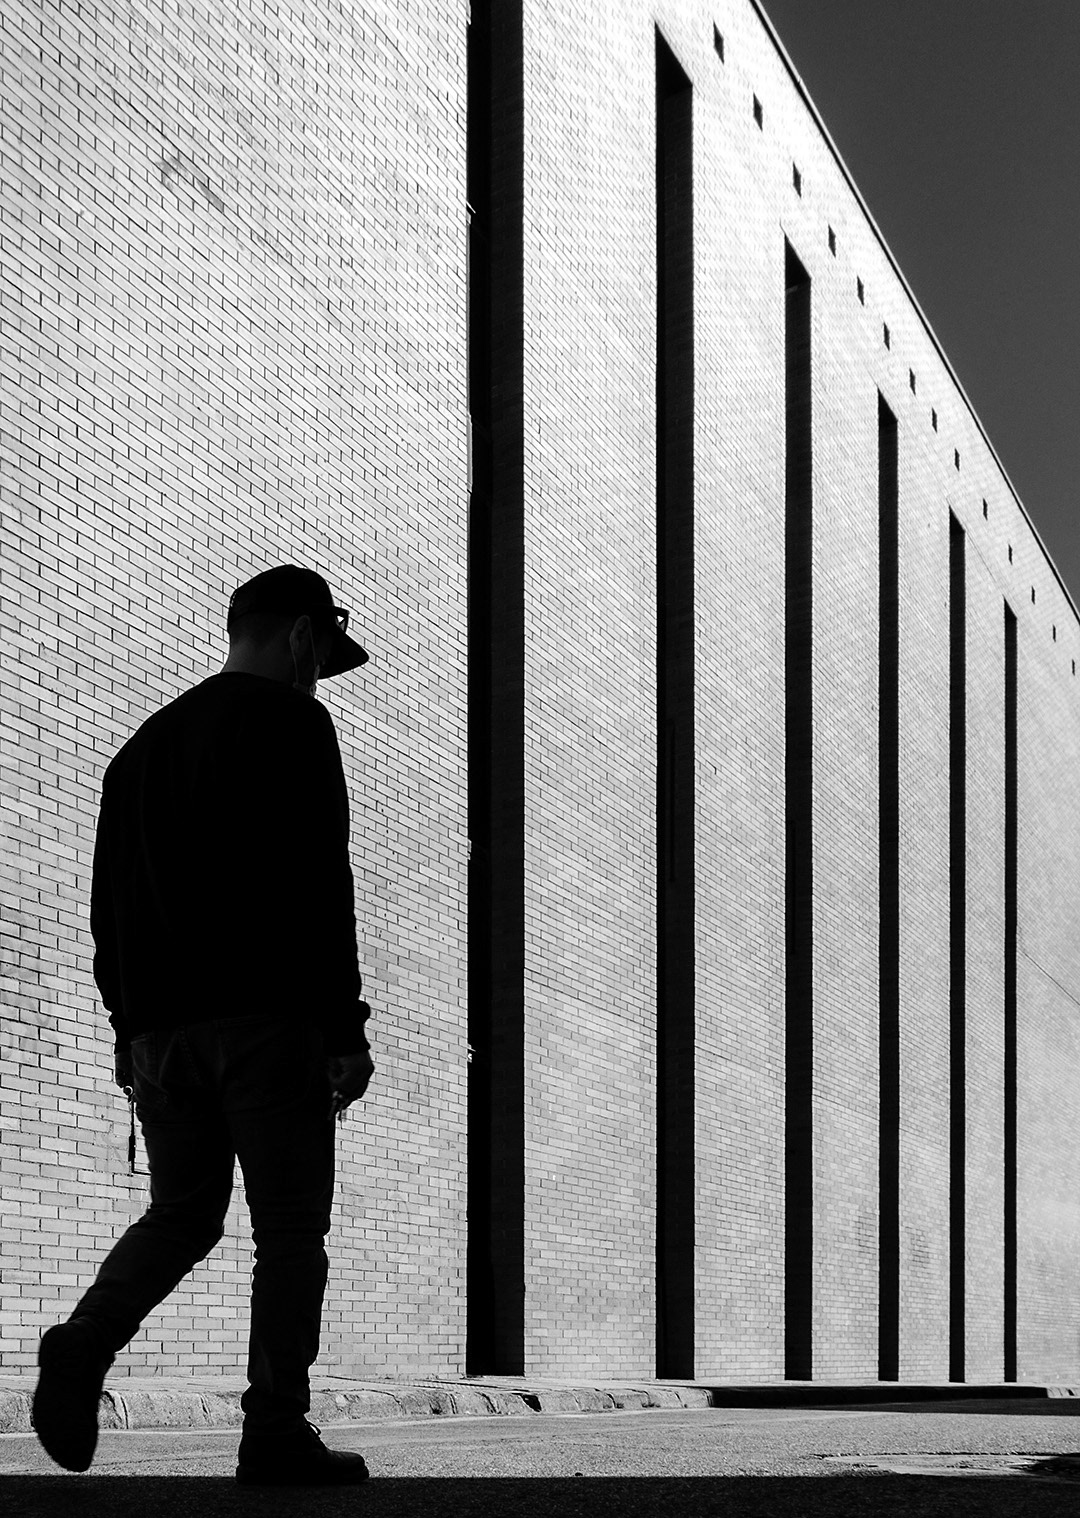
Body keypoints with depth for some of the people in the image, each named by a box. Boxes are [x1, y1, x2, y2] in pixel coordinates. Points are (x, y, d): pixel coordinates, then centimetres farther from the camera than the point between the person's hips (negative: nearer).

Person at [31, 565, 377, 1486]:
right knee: (290, 1226, -2)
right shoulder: (290, 722, -2)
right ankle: (276, 1431, -6)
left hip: (161, 1022, 7)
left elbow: (108, 902, 21)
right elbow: (318, 882, -11)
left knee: (182, 1212, 15)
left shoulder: (144, 743, 21)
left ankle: (85, 1345, -8)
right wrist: (345, 1028, -12)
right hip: (266, 1014, -6)